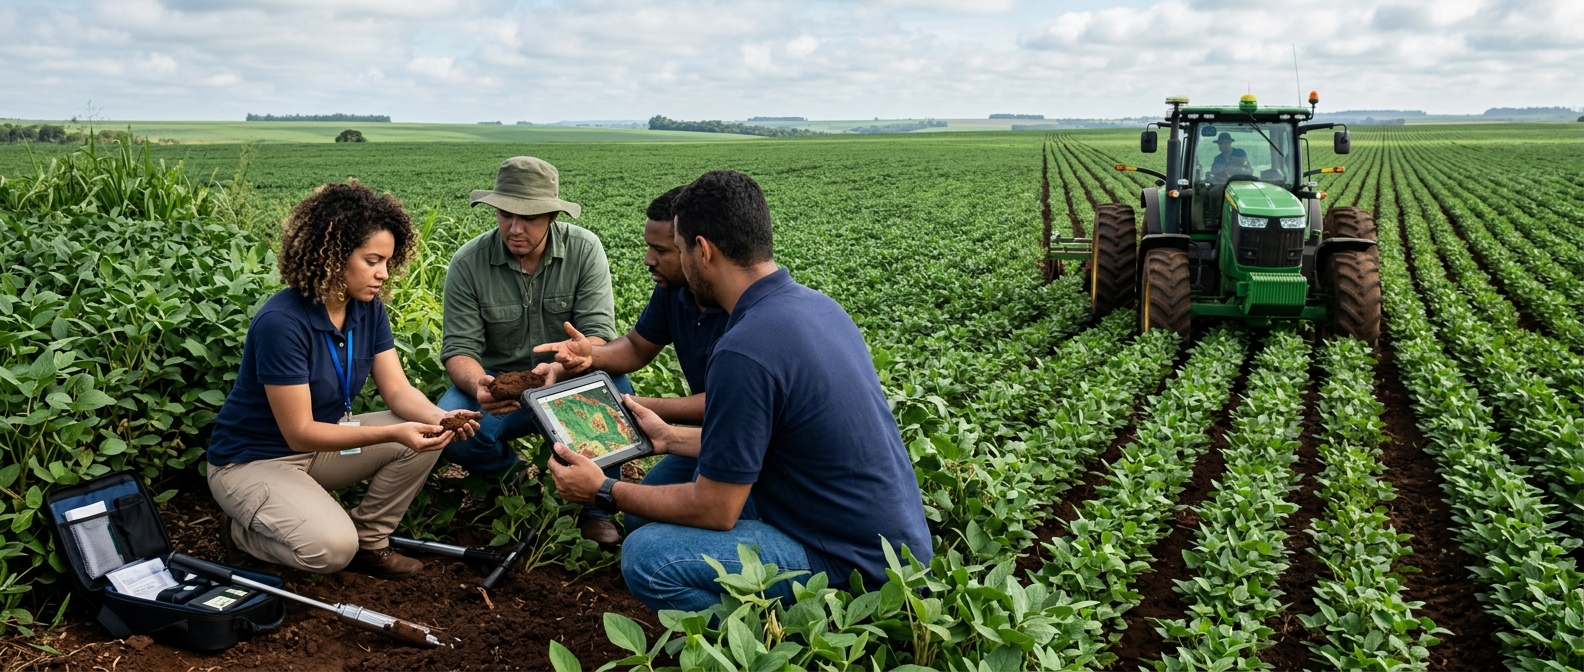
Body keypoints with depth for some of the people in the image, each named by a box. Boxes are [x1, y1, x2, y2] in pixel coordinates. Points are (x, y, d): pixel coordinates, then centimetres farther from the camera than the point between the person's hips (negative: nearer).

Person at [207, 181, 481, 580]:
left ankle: (369, 542, 5)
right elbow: (299, 433, -28)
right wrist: (393, 433, -38)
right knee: (331, 547, -29)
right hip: (252, 460, -7)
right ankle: (241, 530, 3)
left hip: (321, 443, 7)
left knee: (425, 436, -13)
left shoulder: (368, 309, -6)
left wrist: (439, 418, -31)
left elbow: (398, 390, -9)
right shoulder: (281, 323, -29)